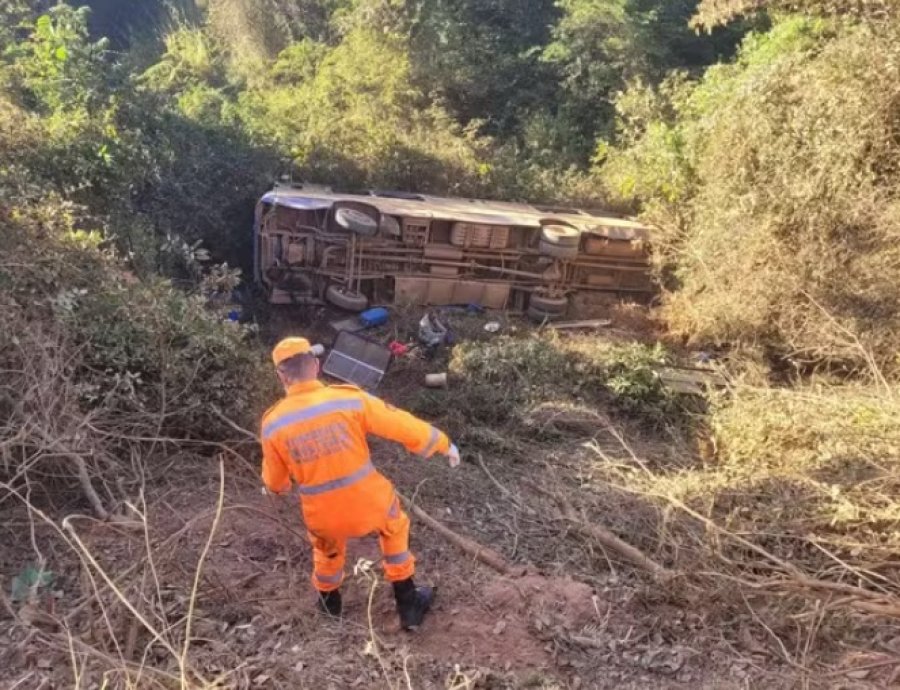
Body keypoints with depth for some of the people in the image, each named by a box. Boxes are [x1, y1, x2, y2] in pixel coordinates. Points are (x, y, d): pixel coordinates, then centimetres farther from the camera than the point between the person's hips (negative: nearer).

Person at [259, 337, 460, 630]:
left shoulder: (273, 424, -12)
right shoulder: (349, 399, -17)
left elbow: (275, 483, 3)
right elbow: (404, 426, -9)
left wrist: (276, 486, 29)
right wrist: (444, 444, 8)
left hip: (323, 515, 2)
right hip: (369, 501, -1)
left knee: (328, 548, 35)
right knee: (394, 528, 31)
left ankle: (329, 600, 62)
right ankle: (408, 605, 40)